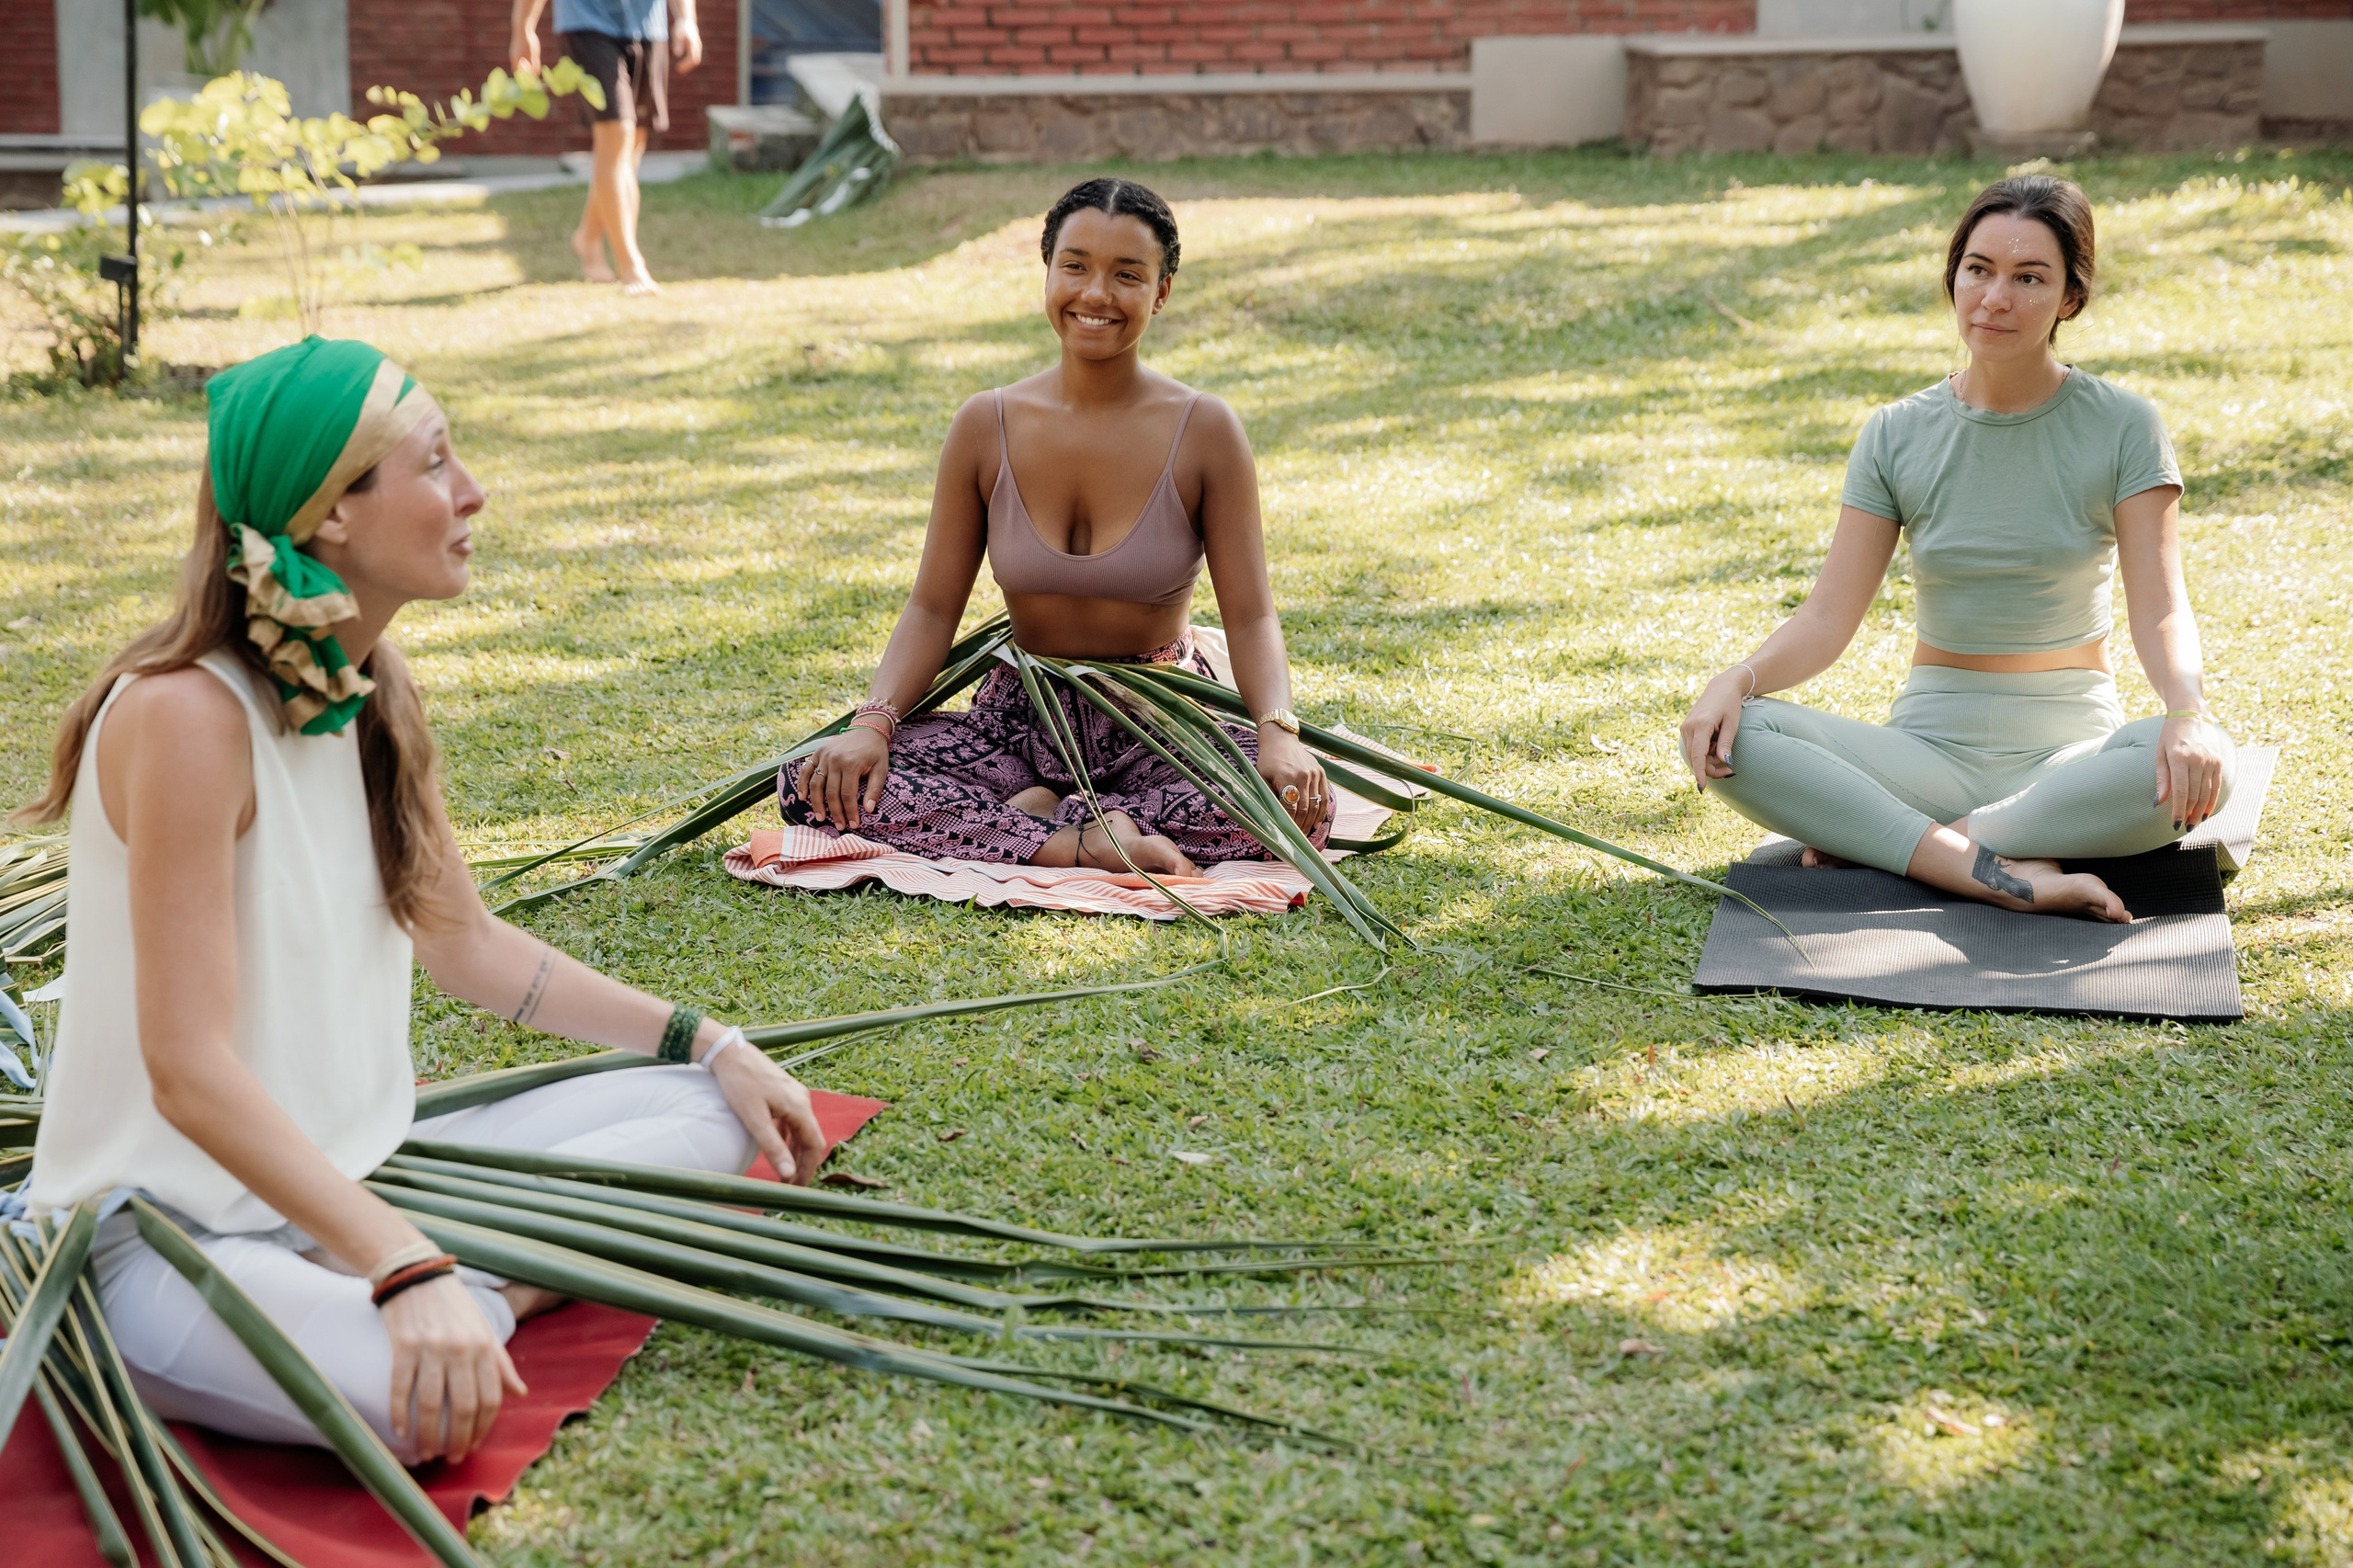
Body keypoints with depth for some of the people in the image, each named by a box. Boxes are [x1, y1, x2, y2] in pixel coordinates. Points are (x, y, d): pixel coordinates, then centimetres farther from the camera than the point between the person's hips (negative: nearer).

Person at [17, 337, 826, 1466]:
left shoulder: (368, 690, 6)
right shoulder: (187, 714, -22)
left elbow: (465, 945, 17)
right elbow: (191, 1073, -26)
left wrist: (709, 1045, 11)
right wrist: (407, 1270, -34)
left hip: (352, 1171, 9)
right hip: (175, 1228, -9)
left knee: (706, 1113, 3)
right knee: (415, 1397, -37)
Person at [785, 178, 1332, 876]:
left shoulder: (1204, 432, -8)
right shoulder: (986, 427, -3)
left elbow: (1250, 617, -9)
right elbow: (933, 608, 0)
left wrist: (1279, 734, -28)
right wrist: (873, 722, -18)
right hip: (1022, 718, 1)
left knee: (1300, 803, -34)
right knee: (814, 784, -23)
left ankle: (1035, 815, -20)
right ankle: (1080, 844, -24)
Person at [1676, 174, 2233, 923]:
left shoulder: (2122, 427, -3)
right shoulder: (1898, 436, 2)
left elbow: (2160, 609, -11)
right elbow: (1828, 618, -2)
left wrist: (2188, 711, -32)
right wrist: (1740, 678, -22)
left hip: (2073, 745, -1)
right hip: (1931, 743, 1)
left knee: (2203, 766, -35)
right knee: (1724, 739, -25)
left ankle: (1875, 839, -28)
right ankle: (2002, 872, -34)